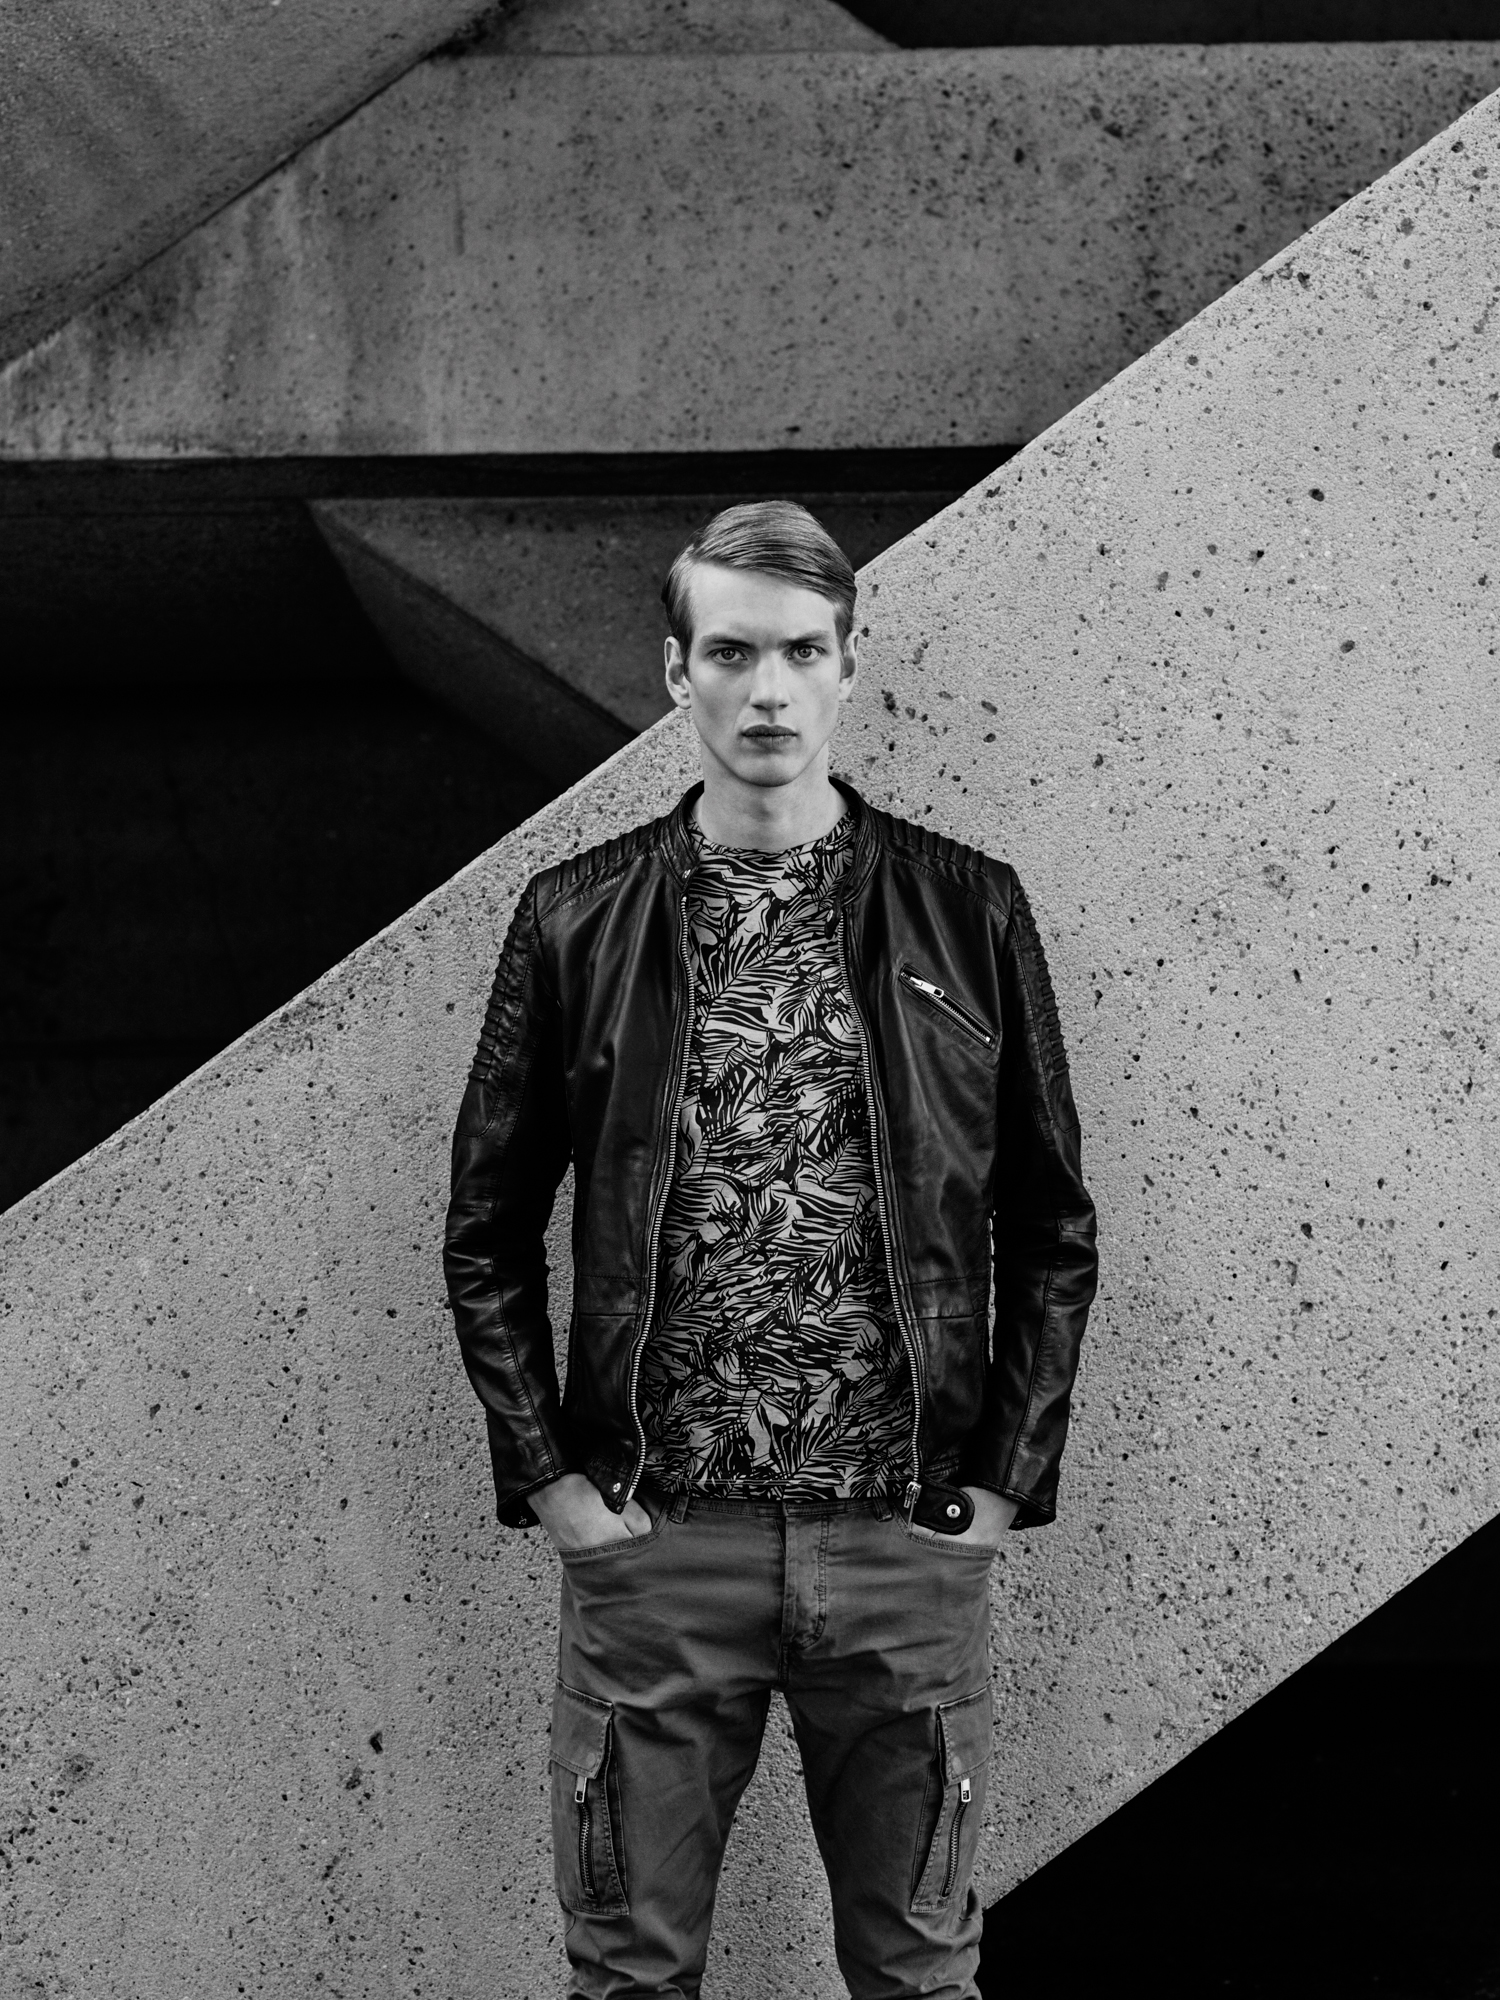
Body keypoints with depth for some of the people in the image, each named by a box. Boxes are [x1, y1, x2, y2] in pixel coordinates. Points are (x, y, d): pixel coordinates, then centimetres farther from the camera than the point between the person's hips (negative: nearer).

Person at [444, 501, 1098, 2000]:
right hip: (648, 1541, 0)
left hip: (912, 1540, 0)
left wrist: (1006, 1479, 0)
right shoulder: (577, 920, 3)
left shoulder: (969, 913, 3)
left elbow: (1051, 1227, 6)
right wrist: (548, 1479, -2)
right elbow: (488, 1231, 6)